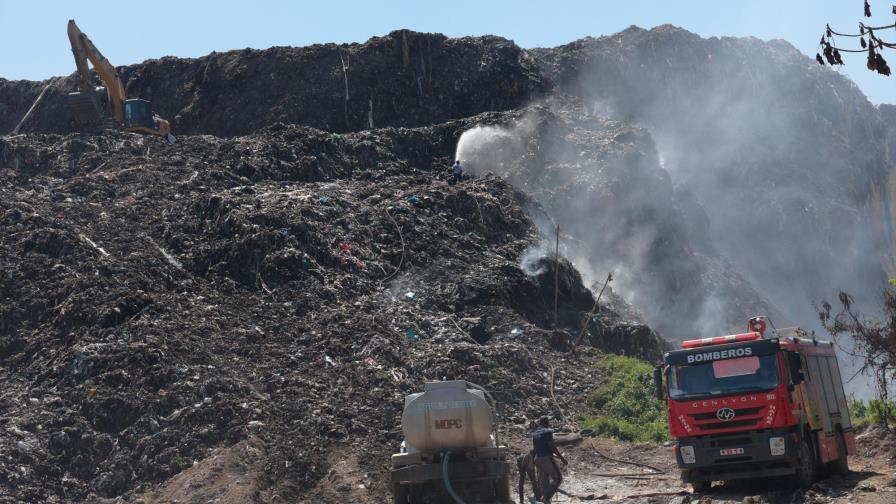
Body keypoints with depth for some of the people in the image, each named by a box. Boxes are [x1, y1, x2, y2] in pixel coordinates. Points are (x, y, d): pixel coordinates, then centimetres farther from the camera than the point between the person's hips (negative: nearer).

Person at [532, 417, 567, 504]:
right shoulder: (547, 432, -12)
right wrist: (562, 458, -12)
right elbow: (553, 447, -16)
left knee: (544, 481, 10)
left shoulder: (535, 434, 12)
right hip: (547, 459, -8)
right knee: (557, 478, -1)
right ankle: (546, 497, -15)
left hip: (538, 459, 8)